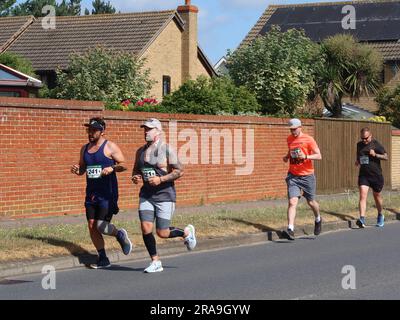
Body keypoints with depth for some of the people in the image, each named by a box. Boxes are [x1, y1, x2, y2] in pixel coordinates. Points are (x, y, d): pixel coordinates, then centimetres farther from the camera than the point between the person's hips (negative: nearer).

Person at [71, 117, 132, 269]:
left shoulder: (110, 147, -4)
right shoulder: (85, 149, 13)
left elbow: (123, 165, -5)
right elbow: (82, 169, 21)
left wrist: (112, 168, -23)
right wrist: (77, 170, -1)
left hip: (107, 194, -6)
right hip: (91, 193, 6)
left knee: (101, 226, -13)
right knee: (92, 227, 2)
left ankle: (120, 235, 19)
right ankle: (103, 259, 14)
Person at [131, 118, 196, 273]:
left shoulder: (167, 150, -8)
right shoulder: (140, 151, 9)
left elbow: (180, 171, -10)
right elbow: (136, 170, 23)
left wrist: (160, 179, -19)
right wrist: (135, 177, -1)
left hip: (164, 195, -5)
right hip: (146, 195, 5)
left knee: (162, 233, -2)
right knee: (146, 228, -8)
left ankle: (186, 232, 28)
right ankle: (156, 262, 7)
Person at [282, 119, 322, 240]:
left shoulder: (308, 139, -9)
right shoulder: (289, 139, 7)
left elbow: (319, 156, -11)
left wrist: (306, 156, -27)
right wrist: (287, 156, 7)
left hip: (307, 175, -3)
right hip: (293, 176, 3)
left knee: (311, 202, 12)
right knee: (292, 202, -14)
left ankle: (318, 220, 42)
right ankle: (290, 229, -21)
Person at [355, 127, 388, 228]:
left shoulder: (376, 144, -6)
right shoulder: (359, 145, 7)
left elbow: (386, 157, -4)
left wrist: (375, 155, -19)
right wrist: (357, 161, 4)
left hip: (376, 175, -2)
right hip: (363, 175, 2)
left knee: (377, 196, 14)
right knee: (362, 196, -14)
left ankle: (380, 216, 38)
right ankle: (362, 219, -24)